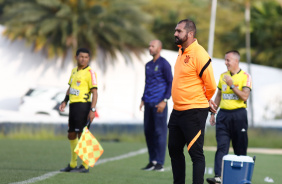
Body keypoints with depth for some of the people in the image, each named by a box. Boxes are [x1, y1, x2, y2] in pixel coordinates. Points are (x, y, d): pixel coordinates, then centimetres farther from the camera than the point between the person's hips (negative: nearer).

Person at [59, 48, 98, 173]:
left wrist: (92, 110, -20)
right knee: (71, 135, 11)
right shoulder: (74, 71, 16)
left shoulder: (90, 72, -8)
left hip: (83, 105, -8)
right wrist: (65, 101, 15)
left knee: (81, 134, -10)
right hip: (73, 105, 8)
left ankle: (85, 165, -5)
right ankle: (73, 165, 22)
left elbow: (95, 92, -12)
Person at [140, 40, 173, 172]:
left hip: (159, 104, -7)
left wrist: (164, 101, -14)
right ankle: (152, 161, 13)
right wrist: (143, 99, 17)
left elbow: (171, 83, -7)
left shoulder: (164, 64, -4)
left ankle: (160, 163, -4)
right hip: (148, 104, 7)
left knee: (160, 132, -6)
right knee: (148, 131, 7)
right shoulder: (148, 65, 18)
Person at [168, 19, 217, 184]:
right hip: (177, 112, 9)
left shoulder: (199, 54, -16)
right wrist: (205, 101, 15)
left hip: (194, 113, -9)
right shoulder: (182, 52, 12)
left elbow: (211, 86, -13)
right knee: (174, 150, 15)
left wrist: (205, 101, 5)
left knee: (196, 153, -7)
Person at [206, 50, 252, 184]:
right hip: (223, 114, 3)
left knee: (240, 148, 4)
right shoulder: (223, 76, 13)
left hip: (238, 114, -3)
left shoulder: (245, 77, -3)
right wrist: (212, 113, 16)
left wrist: (232, 85, -16)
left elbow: (245, 97, -12)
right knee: (221, 146, -8)